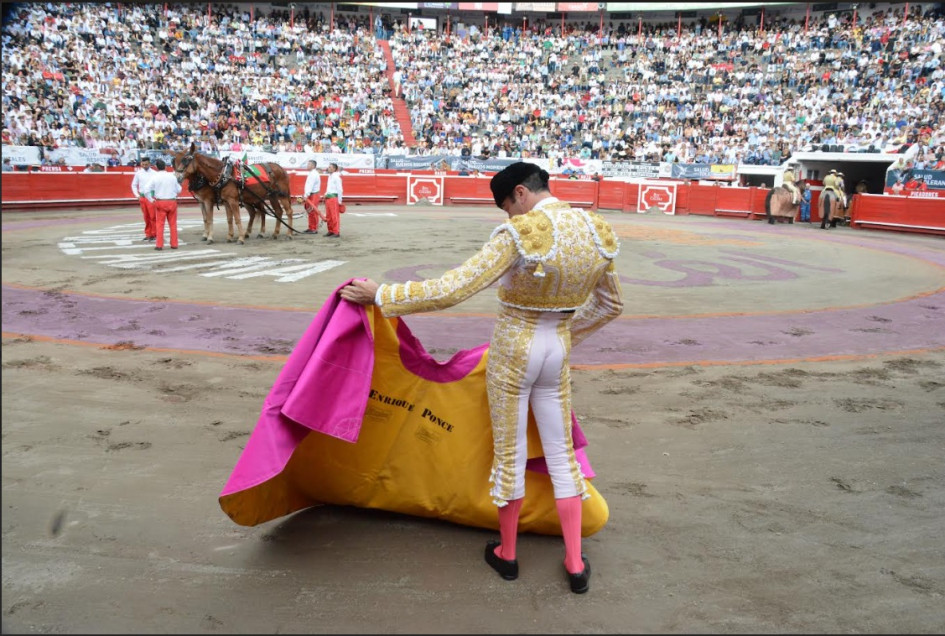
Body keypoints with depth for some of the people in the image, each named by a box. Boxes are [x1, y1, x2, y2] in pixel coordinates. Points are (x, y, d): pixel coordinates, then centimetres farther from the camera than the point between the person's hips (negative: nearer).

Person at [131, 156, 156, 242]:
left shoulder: (154, 173, -4)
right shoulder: (138, 173, 6)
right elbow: (134, 185, 14)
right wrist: (137, 195, 5)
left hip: (151, 197, -3)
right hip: (142, 197, 3)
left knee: (152, 216, -5)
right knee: (146, 217, 8)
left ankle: (153, 234, 3)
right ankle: (148, 234, 15)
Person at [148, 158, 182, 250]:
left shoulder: (155, 177, -6)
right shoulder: (172, 176, -1)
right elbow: (178, 190, 5)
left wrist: (152, 200, 1)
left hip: (160, 202, -1)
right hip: (172, 201, 2)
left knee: (160, 224, 5)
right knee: (173, 224, 10)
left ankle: (159, 245, 6)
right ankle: (174, 244, 13)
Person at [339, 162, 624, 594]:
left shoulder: (519, 235, -23)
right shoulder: (598, 233, -3)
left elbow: (451, 290, -27)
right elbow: (610, 305, 10)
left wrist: (380, 295, -18)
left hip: (512, 351, -5)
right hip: (558, 351, 5)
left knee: (510, 454, 12)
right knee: (561, 453, 16)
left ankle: (506, 554, 32)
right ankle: (575, 564, 23)